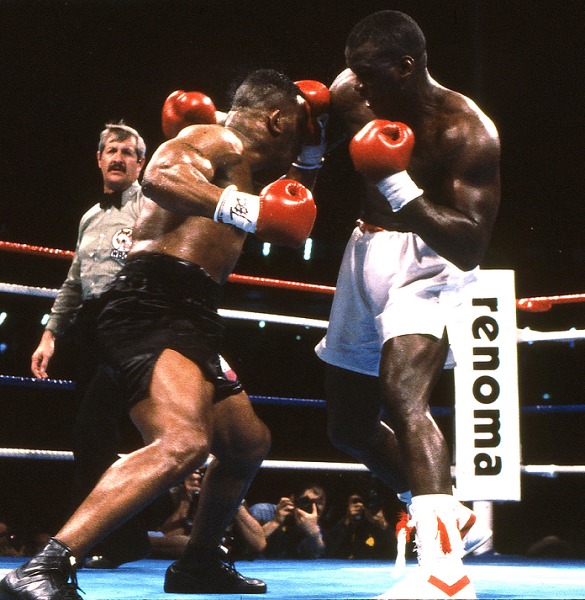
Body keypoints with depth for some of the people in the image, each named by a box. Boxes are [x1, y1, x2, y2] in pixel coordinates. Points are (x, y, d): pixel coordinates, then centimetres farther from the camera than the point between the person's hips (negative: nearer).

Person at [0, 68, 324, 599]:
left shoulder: (239, 170, 28)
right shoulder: (217, 141, -2)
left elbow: (286, 226, 44)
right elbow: (159, 175, -24)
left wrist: (308, 159, 36)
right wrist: (242, 209, -30)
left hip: (189, 318, 11)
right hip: (153, 303, -11)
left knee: (249, 443, 25)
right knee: (184, 441, -33)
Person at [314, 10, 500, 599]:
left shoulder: (465, 131, -21)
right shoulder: (351, 96, -3)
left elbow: (470, 249, -28)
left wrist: (397, 183, -34)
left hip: (426, 262, -8)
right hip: (366, 255, 8)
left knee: (401, 397, -32)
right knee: (349, 425, 14)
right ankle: (444, 511, 34)